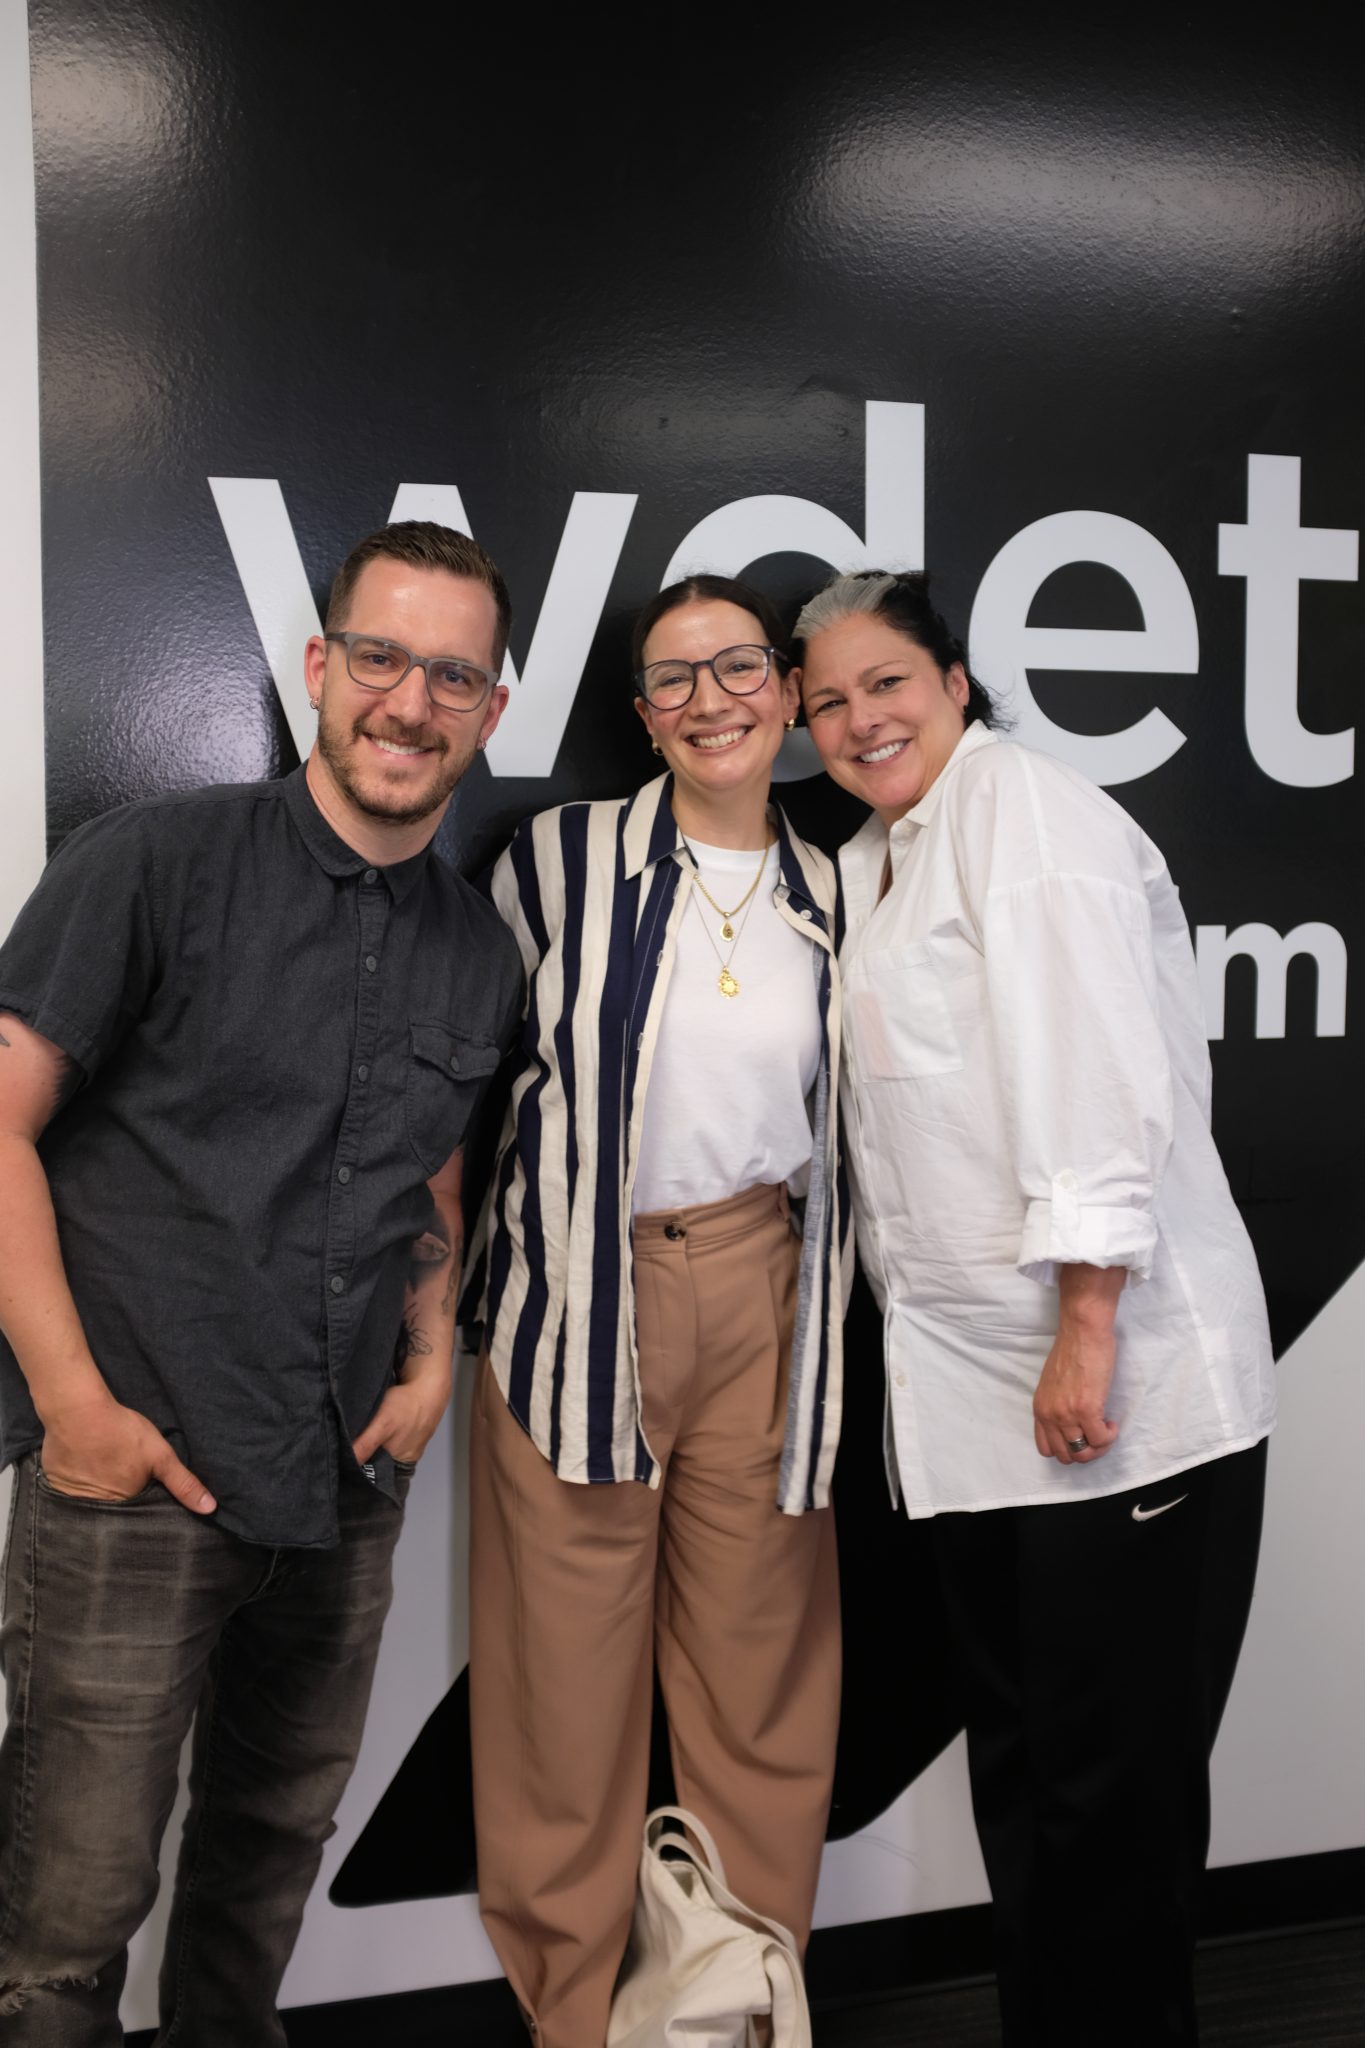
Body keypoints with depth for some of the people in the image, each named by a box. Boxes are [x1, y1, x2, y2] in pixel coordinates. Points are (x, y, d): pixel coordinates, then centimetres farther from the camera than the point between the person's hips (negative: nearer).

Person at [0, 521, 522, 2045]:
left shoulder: (480, 957, 8)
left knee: (280, 1835, 21)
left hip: (350, 1480, 5)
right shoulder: (155, 864, -8)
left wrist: (433, 1355, 5)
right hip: (135, 1471, -5)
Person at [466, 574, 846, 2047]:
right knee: (569, 1665, 6)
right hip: (580, 1299, -2)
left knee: (757, 1660, 9)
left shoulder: (825, 896, 11)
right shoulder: (560, 859, -1)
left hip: (758, 1302, 3)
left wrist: (826, 1309, 15)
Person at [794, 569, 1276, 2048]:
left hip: (1121, 1394, -8)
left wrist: (1087, 1333, -21)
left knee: (1111, 1782, 2)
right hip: (974, 1398, 9)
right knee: (1018, 1759, 18)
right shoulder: (868, 864, 16)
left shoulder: (1027, 813, -10)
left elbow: (1099, 1082, -18)